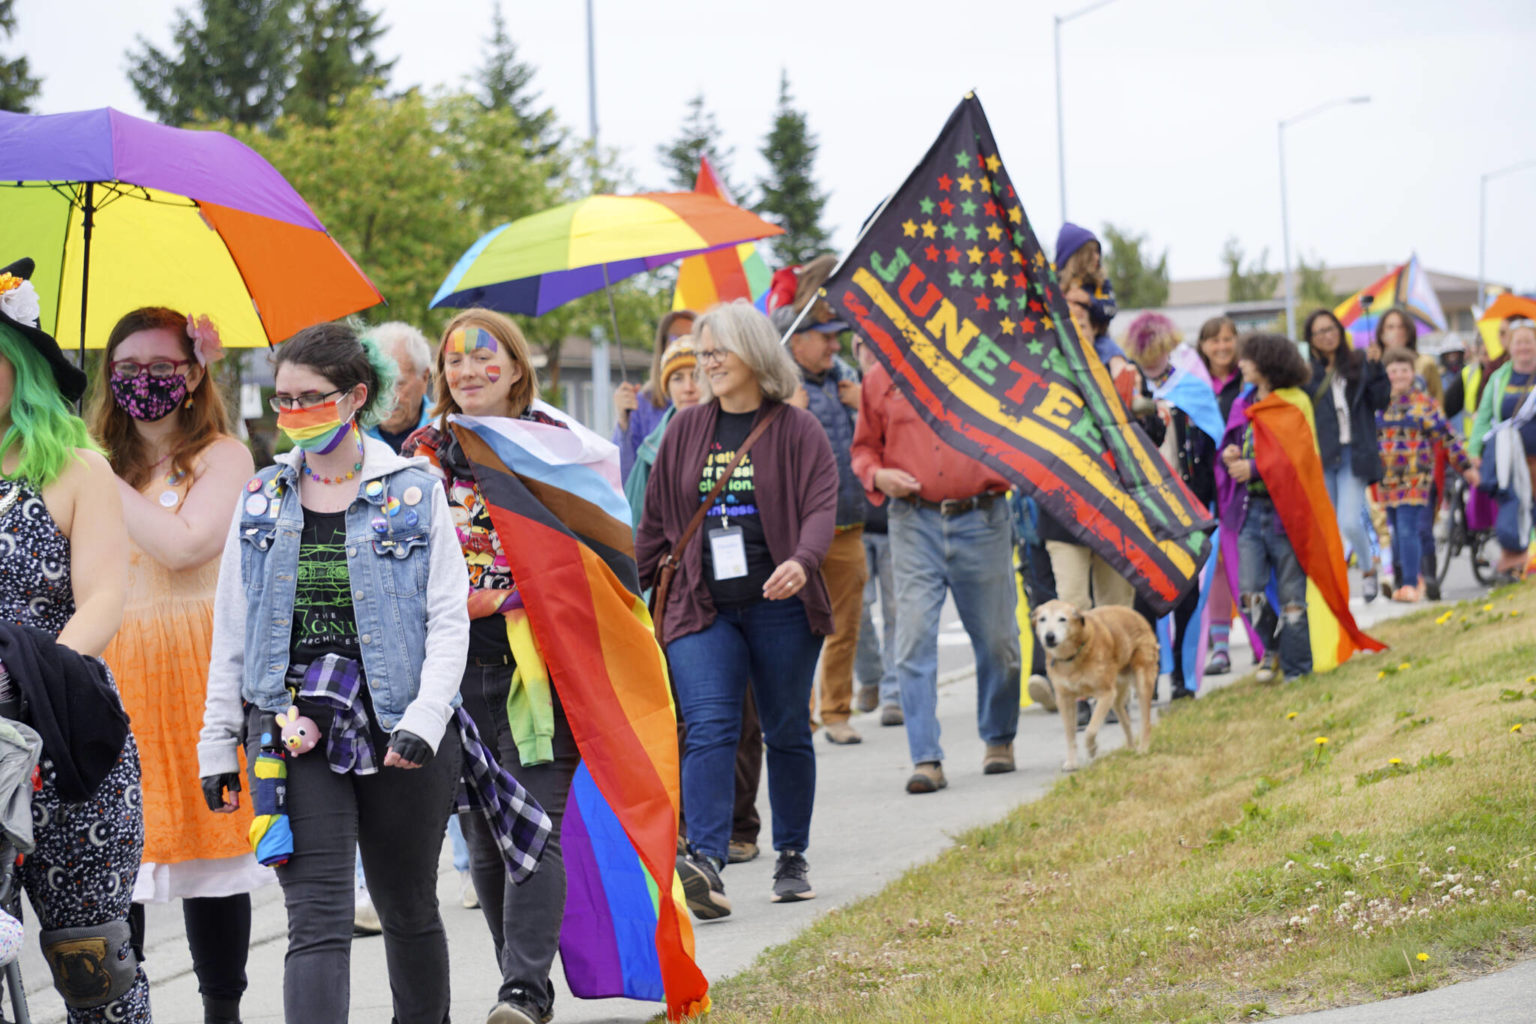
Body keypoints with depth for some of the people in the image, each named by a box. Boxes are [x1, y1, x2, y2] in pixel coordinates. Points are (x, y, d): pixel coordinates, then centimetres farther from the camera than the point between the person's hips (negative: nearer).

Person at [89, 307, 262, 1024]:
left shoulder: (222, 458, 2)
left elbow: (183, 544, -14)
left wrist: (109, 481, -9)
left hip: (195, 667, -3)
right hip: (108, 669, 4)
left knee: (207, 839, -2)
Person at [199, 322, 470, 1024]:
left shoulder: (414, 493, 2)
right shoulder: (261, 500, 9)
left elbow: (449, 620, -2)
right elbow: (230, 632, 13)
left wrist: (424, 722, -15)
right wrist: (218, 743, 8)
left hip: (398, 734, -1)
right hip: (294, 731, 1)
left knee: (409, 912, 12)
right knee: (317, 922, -10)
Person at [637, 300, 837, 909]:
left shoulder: (797, 431, 1)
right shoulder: (686, 431, 11)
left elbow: (821, 506, -11)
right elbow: (655, 518, 17)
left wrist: (801, 562, -30)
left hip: (780, 608, -1)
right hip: (702, 609, 1)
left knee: (787, 733, 9)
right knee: (708, 730, -14)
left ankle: (792, 857, 24)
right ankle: (705, 863, -27)